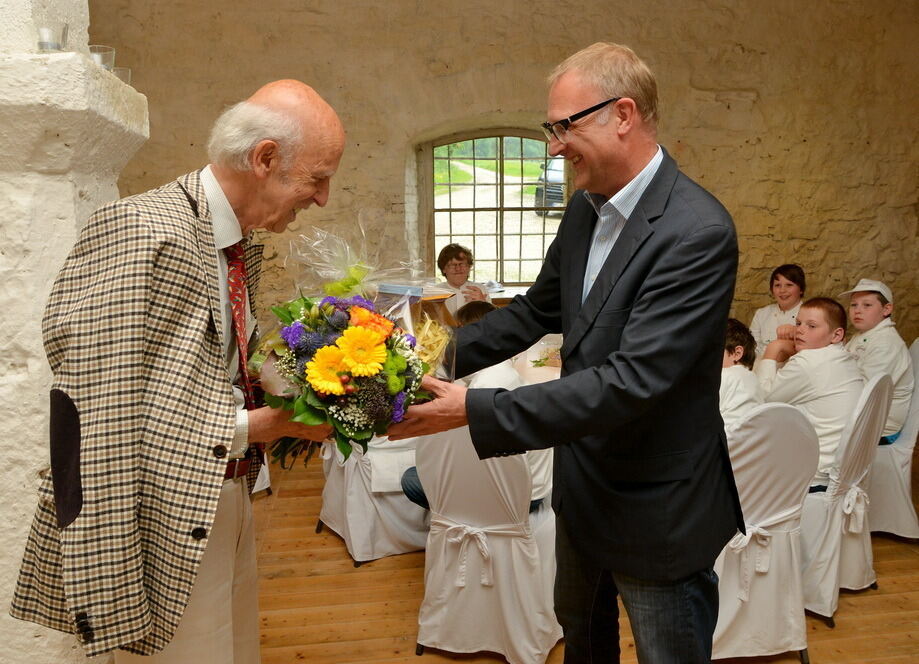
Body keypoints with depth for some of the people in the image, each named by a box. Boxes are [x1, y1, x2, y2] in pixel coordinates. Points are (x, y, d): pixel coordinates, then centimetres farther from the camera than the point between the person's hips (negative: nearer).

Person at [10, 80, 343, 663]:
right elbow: (102, 412, -23)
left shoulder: (246, 245, 8)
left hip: (228, 500, 9)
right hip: (168, 521, -8)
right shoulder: (141, 231, -20)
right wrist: (255, 425, -20)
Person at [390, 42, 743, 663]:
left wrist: (476, 409, -32)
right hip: (582, 487, 8)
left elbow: (631, 382, -33)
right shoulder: (585, 210, 0)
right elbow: (535, 311, 9)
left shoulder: (698, 232, -27)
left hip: (658, 511, -7)